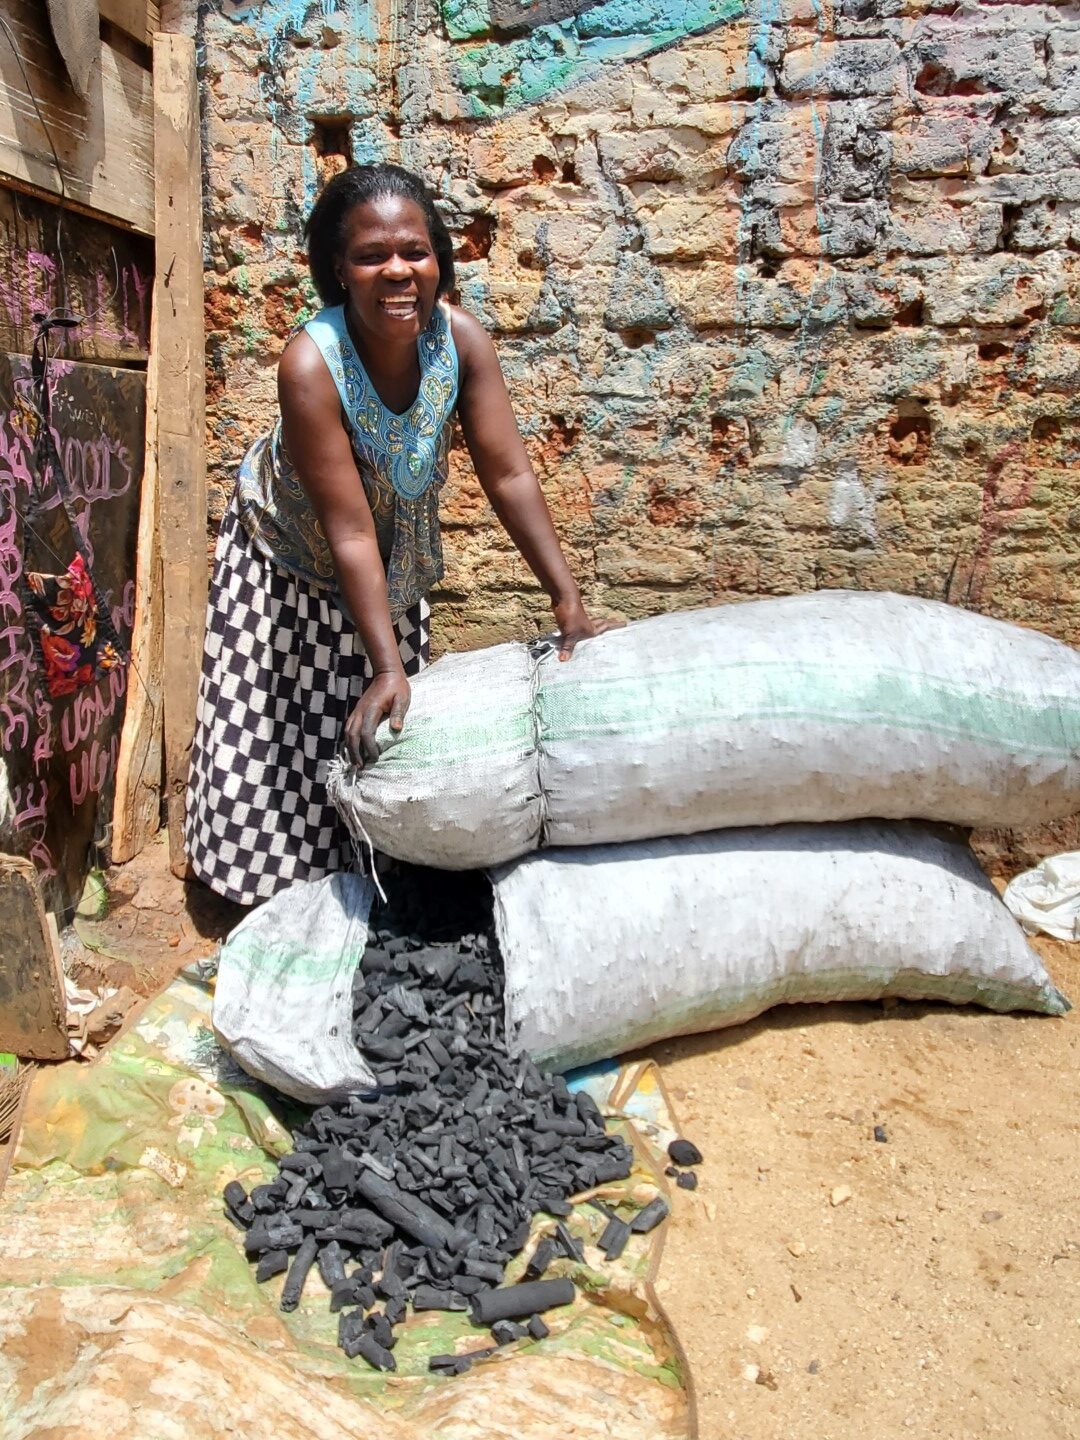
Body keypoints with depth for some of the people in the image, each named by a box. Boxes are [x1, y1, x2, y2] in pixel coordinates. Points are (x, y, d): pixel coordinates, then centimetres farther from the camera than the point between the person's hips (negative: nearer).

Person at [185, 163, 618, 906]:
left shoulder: (461, 339, -24)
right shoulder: (312, 363, -34)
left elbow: (510, 476, -23)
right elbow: (350, 534, -35)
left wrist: (569, 601, -28)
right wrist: (387, 668, -38)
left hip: (400, 553, 4)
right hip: (291, 551, -4)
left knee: (389, 729, 13)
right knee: (282, 721, 6)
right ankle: (279, 874, 30)